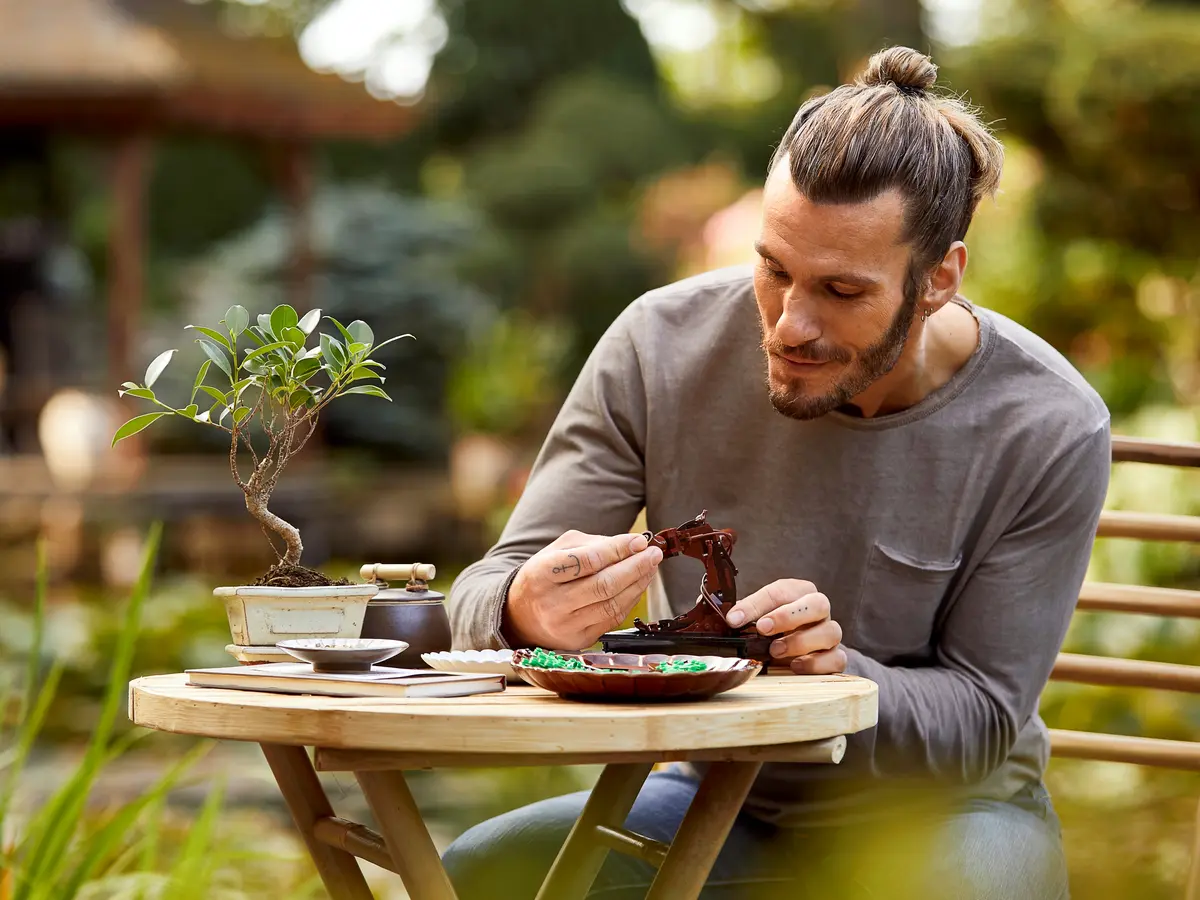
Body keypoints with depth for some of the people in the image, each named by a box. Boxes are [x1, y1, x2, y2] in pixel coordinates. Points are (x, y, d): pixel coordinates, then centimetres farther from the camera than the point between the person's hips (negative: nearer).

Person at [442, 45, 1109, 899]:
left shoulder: (1050, 432, -18)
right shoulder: (661, 346, -14)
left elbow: (982, 717, -13)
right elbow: (488, 593, -13)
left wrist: (840, 674, -35)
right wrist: (525, 613, -38)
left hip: (936, 810, -1)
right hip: (716, 797, 2)